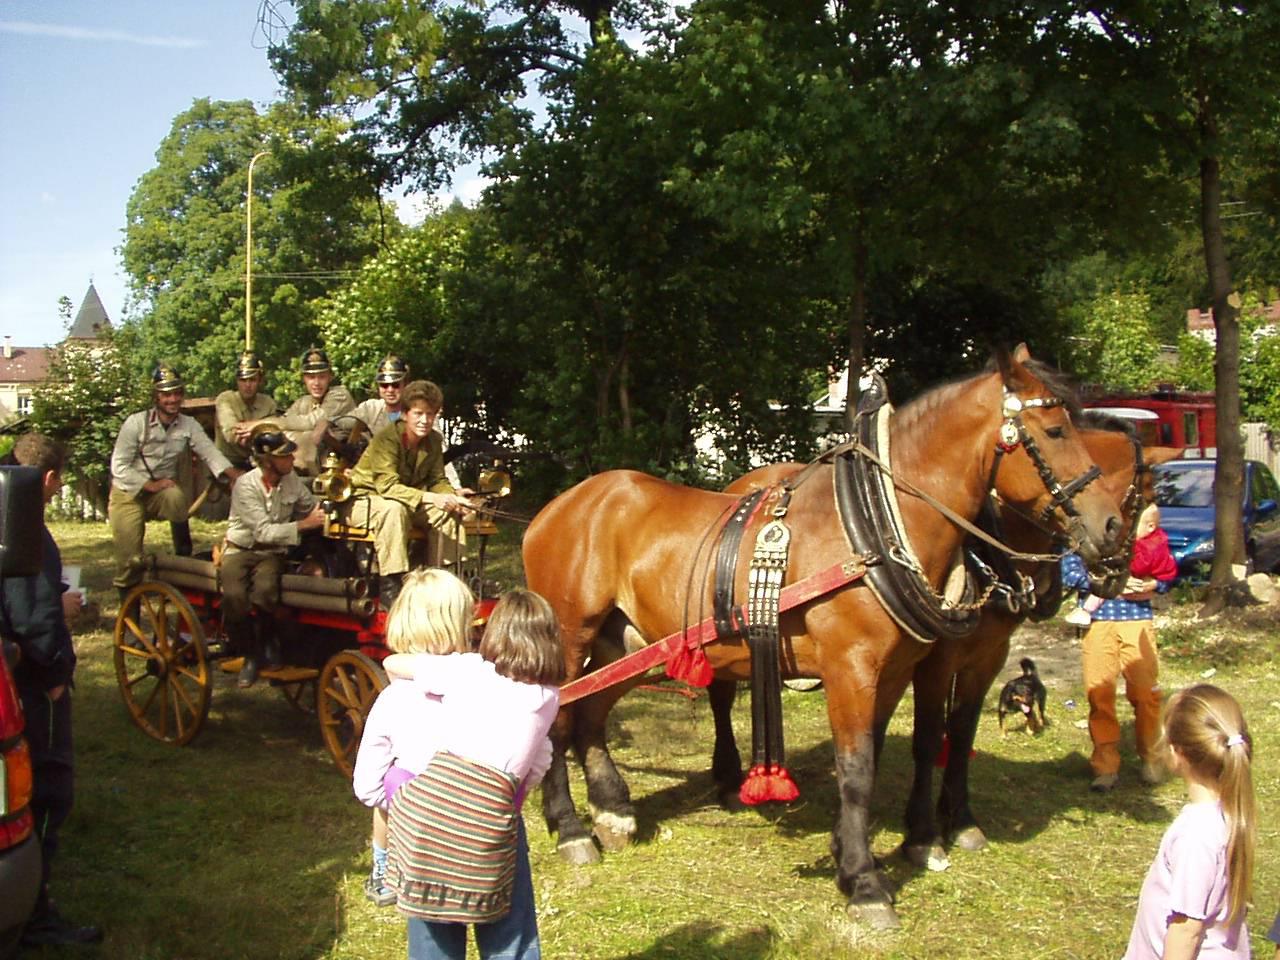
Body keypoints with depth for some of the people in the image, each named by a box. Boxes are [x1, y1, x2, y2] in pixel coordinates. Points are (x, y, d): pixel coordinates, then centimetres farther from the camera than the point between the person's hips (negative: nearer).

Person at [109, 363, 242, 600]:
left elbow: (210, 453, -15)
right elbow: (119, 466, -13)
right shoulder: (136, 423, -11)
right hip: (129, 493, -1)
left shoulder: (189, 425, -2)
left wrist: (232, 472, -34)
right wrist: (150, 485, -21)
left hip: (162, 490, 2)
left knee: (175, 496, -37)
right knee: (129, 559, -8)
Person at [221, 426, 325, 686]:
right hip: (240, 550, -3)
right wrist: (303, 525, -24)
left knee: (265, 590, -31)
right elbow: (264, 532, -21)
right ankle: (250, 655, -7)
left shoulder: (291, 479, 0)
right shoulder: (246, 486, -17)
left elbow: (311, 507, 15)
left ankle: (265, 640, -1)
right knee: (234, 596, -32)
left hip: (272, 553, 3)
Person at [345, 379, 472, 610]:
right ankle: (389, 584, -33)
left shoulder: (434, 441, -3)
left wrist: (453, 495, -23)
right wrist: (430, 498, -43)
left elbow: (437, 480, 1)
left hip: (409, 501, 7)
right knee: (394, 509, -39)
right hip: (363, 500, -7)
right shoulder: (386, 438, -24)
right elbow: (387, 486, -33)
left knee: (448, 512, -15)